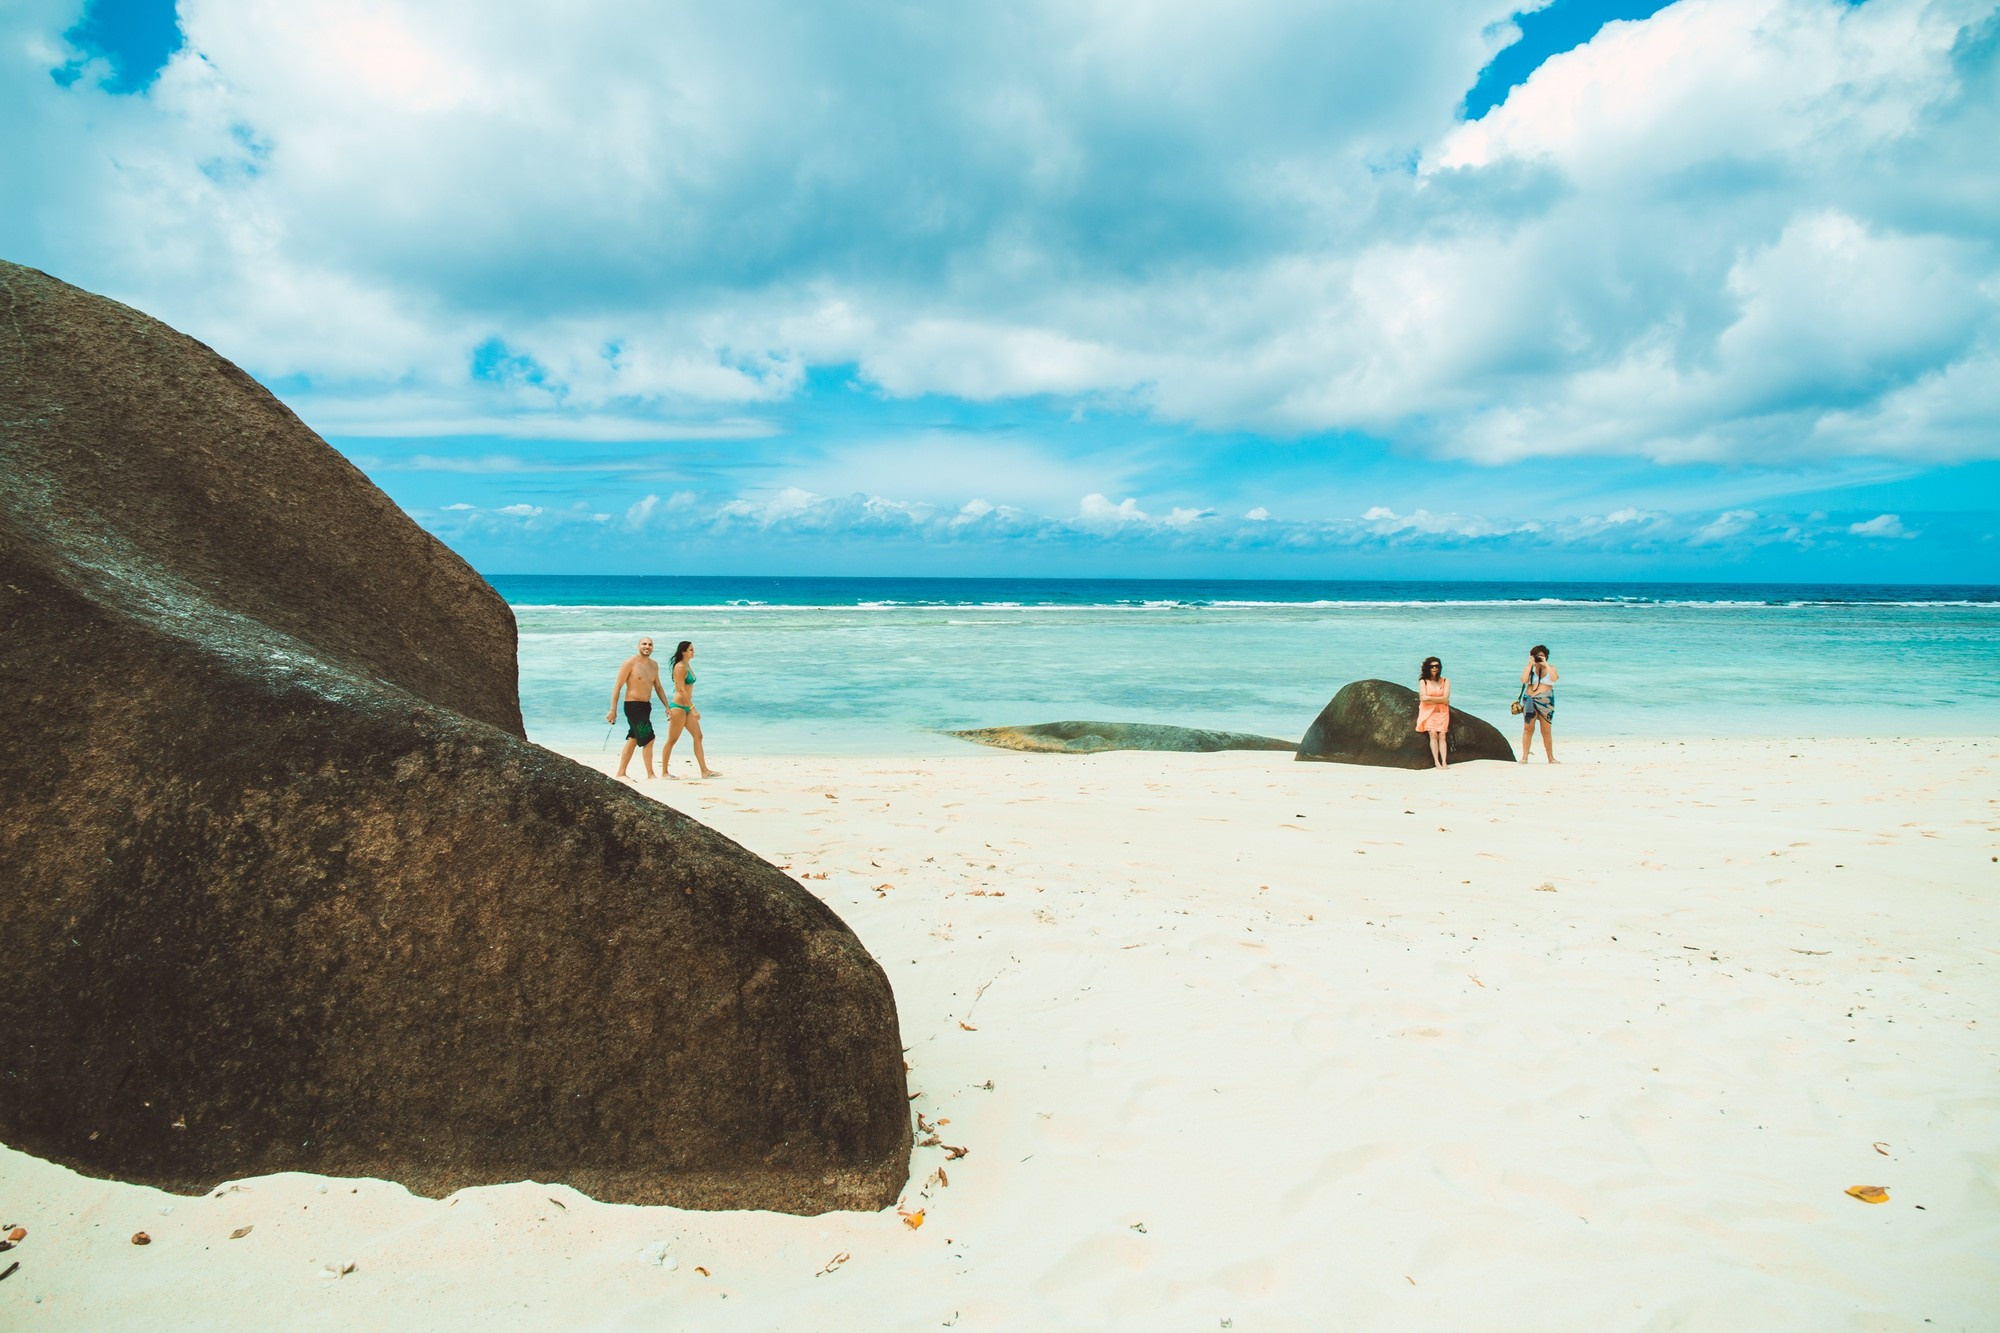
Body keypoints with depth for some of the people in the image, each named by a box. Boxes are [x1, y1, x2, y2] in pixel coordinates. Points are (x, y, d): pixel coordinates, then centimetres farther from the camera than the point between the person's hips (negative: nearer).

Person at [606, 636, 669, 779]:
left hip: (646, 706, 8)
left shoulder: (654, 665, 11)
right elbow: (617, 686, -10)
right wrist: (613, 710, -14)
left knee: (633, 740, 12)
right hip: (633, 705, -8)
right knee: (649, 739, -12)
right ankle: (650, 775, -5)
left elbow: (658, 687, 21)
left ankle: (621, 773, 21)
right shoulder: (630, 662, -10)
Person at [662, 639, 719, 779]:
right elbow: (682, 690, -20)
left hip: (686, 707, 9)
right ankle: (664, 772, 7)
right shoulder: (680, 667, -14)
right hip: (678, 706, -9)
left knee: (698, 736, 5)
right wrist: (693, 708, -23)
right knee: (672, 740, -1)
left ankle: (704, 770, 5)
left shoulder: (687, 665, 14)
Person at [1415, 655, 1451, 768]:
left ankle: (1444, 762, -18)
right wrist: (1440, 700, -8)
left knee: (1442, 735, -13)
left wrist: (1430, 698, -9)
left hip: (1442, 712, 2)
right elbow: (1423, 698, -11)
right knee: (1433, 734, -18)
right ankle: (1436, 762, -18)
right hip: (1428, 712, -1)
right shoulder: (1423, 681, 2)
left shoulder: (1445, 681, 6)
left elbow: (1445, 699, -5)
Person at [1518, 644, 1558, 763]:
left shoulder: (1551, 668, 10)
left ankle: (1551, 758, 8)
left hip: (1546, 701, 0)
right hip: (1530, 700, 0)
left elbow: (1554, 678, -12)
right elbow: (1523, 680, -8)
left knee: (1546, 731, 1)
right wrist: (1530, 664, -6)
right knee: (1528, 729, -5)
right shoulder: (1529, 668, 11)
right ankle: (1524, 756, -4)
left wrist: (1545, 664, -8)